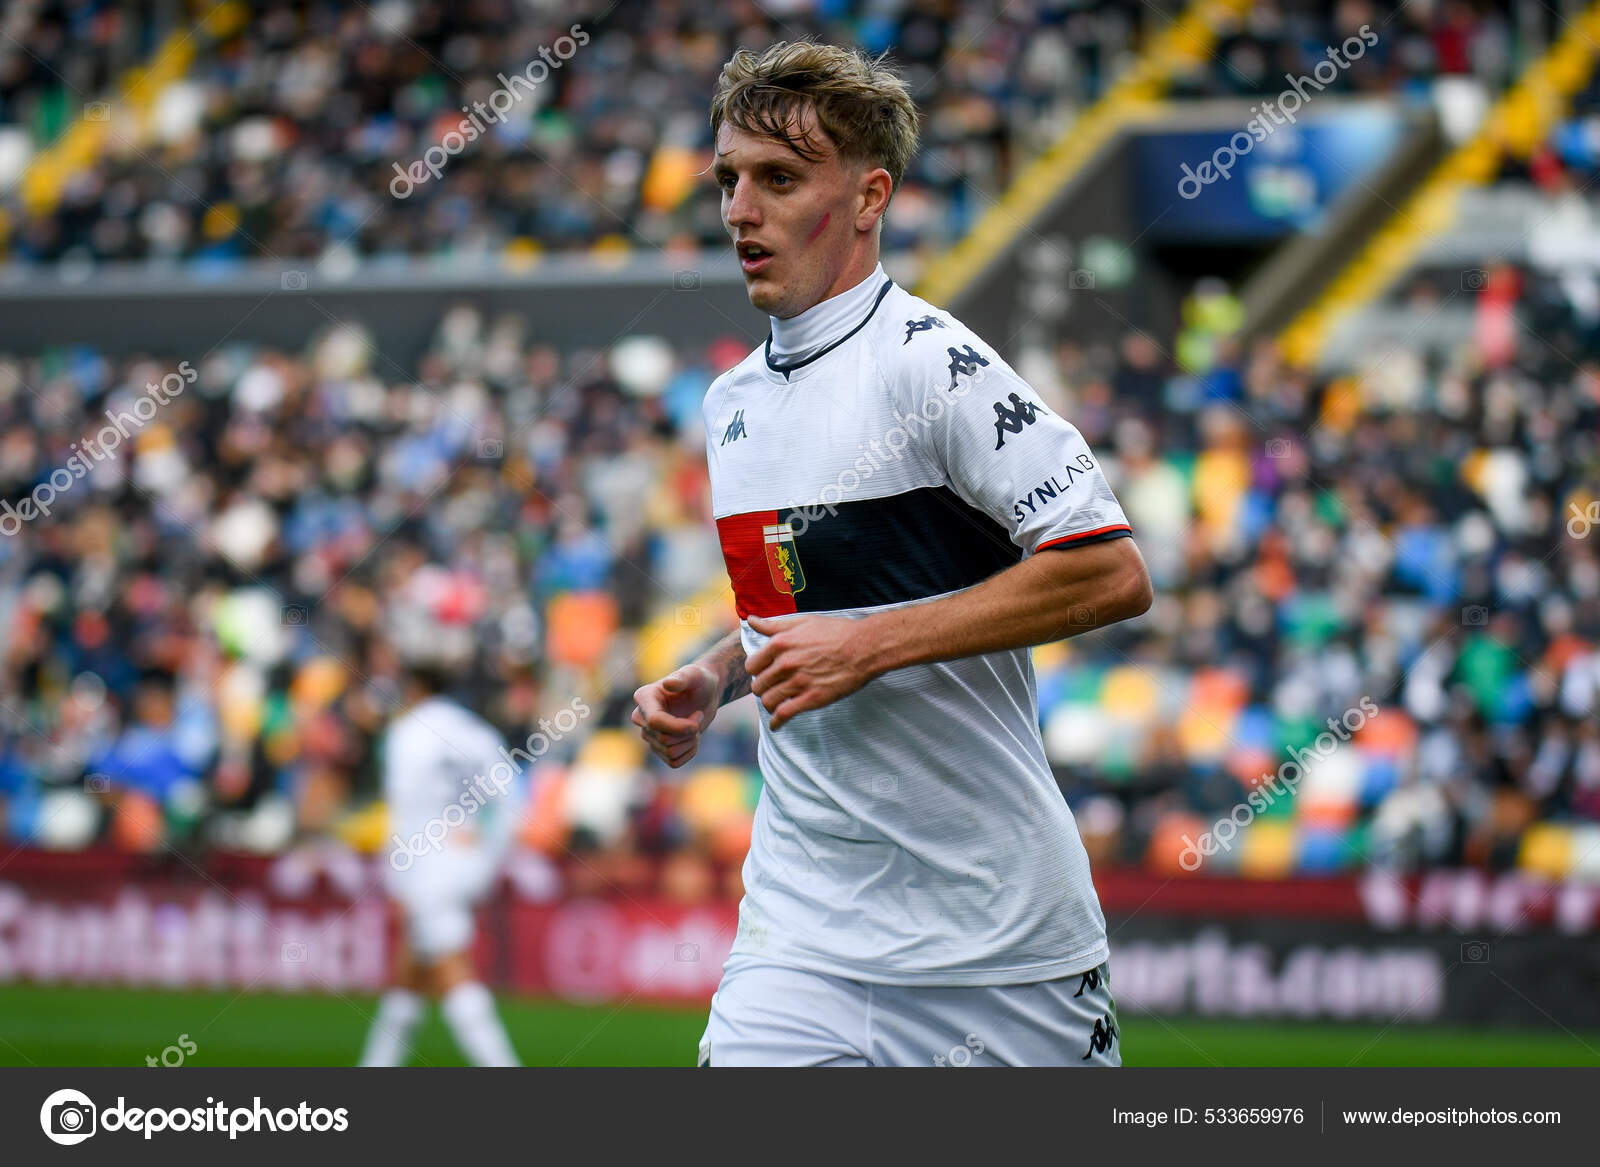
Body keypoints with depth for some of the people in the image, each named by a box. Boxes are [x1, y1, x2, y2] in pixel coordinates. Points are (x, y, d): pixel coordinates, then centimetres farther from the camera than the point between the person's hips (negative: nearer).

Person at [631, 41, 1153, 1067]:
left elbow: (1113, 576, -18)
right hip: (803, 916, 6)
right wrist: (709, 682, 8)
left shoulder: (930, 363, -12)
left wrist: (871, 645, -20)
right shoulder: (734, 402, 13)